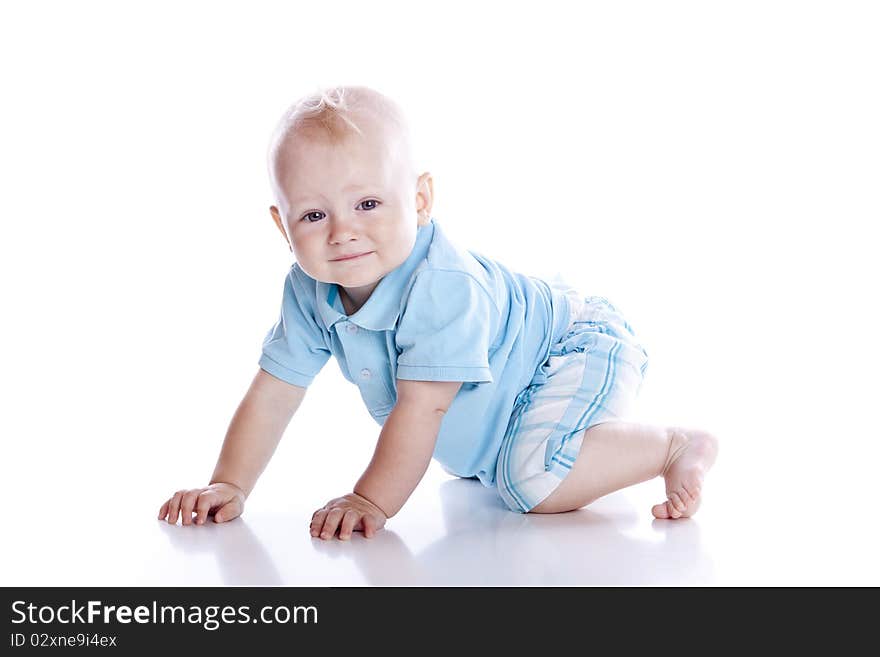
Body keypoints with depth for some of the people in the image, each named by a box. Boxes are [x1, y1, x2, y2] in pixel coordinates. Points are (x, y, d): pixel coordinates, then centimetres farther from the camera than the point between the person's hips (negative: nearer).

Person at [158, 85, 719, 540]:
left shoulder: (443, 286, -38)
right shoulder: (309, 292, -15)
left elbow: (422, 408, -36)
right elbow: (273, 395, -9)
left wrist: (372, 500, -34)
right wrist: (230, 487, -16)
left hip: (578, 350, -8)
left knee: (535, 482, -29)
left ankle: (677, 446, -10)